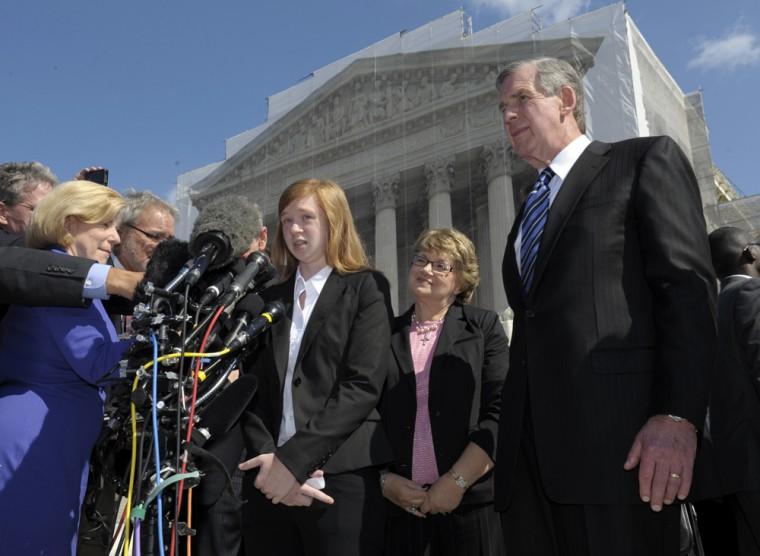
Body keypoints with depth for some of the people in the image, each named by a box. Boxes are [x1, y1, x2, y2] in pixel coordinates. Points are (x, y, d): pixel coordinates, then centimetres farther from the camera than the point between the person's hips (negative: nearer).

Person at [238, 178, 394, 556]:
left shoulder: (366, 287, 2)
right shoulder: (269, 299, 14)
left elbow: (363, 384, -9)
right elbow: (253, 390, 8)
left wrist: (293, 460, -13)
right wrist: (268, 458, -9)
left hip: (340, 479, -4)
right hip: (269, 483, 4)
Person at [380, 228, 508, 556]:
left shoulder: (483, 326, 3)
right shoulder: (386, 335, 9)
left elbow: (501, 411, -5)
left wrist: (457, 481, -11)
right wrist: (383, 480, -3)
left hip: (471, 502, -1)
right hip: (399, 505, 2)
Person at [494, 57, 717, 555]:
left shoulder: (646, 159, 7)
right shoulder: (530, 210, 26)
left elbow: (688, 285, -6)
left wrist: (678, 415, -17)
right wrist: (512, 438, 13)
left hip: (618, 438, -6)